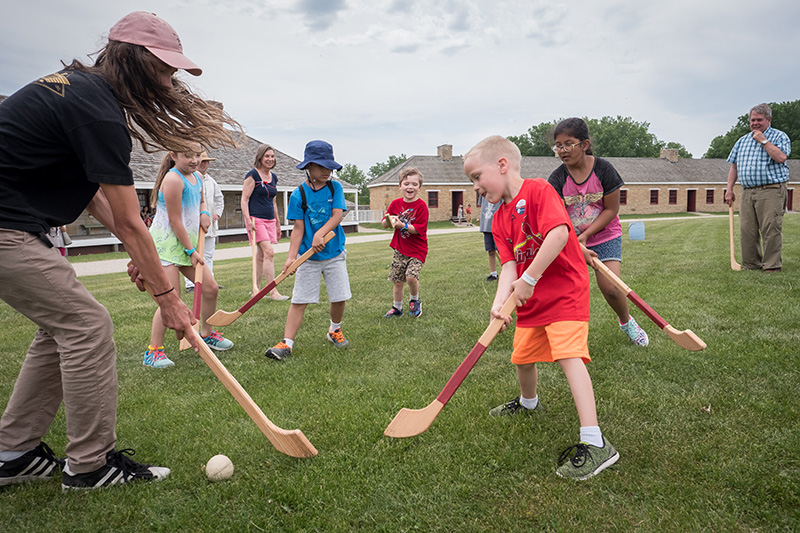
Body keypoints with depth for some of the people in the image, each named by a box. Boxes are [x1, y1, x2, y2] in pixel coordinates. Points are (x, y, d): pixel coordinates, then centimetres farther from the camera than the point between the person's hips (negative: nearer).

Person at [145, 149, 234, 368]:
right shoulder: (173, 179, -18)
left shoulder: (197, 177, 9)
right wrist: (191, 251, -15)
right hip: (166, 243, -9)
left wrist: (204, 213, 5)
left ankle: (206, 334, 28)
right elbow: (175, 220, -18)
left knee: (211, 288, 8)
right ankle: (153, 350, -1)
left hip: (187, 243, 9)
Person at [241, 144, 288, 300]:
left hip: (269, 220, 7)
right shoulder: (252, 175, -6)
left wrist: (277, 222, 23)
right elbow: (244, 199, -9)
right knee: (269, 252, -16)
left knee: (261, 256, 9)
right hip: (256, 219, -7)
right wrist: (248, 220, -19)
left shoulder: (274, 177, 15)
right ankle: (273, 291, -15)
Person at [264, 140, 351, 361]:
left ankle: (335, 330, 34)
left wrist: (321, 233, -26)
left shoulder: (335, 187, 0)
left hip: (334, 253, 2)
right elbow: (298, 228, -6)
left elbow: (337, 215, -10)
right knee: (299, 300, -3)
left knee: (339, 297, 6)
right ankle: (287, 343, -1)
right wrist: (291, 257, -15)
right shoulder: (298, 195, -5)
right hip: (308, 256, -1)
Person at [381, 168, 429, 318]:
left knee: (411, 276, -20)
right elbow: (384, 224, 6)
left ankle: (414, 300, 10)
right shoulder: (396, 203, 1)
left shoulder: (421, 205, -13)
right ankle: (397, 308, 30)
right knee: (397, 281, 9)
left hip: (417, 250, -4)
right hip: (400, 249, 4)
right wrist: (389, 219, -15)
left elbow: (418, 229, -20)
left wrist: (402, 225, -31)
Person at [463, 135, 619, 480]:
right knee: (523, 356, 18)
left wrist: (528, 279, -26)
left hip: (565, 290, -8)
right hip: (531, 299, 8)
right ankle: (528, 402, 48)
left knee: (569, 354, -20)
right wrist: (501, 299, -22)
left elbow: (559, 233, -29)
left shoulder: (537, 190, -15)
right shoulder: (499, 221, 7)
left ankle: (594, 443, -19)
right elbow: (510, 264, -3)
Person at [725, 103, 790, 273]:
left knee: (771, 230, -9)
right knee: (747, 231, 2)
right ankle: (751, 264, 10)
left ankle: (772, 265, -2)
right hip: (747, 192, 5)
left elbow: (781, 157, -14)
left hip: (771, 190, -5)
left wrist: (763, 141, -8)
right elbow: (734, 166, 21)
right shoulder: (743, 140, 20)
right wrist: (729, 189, 12)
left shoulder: (779, 136, 5)